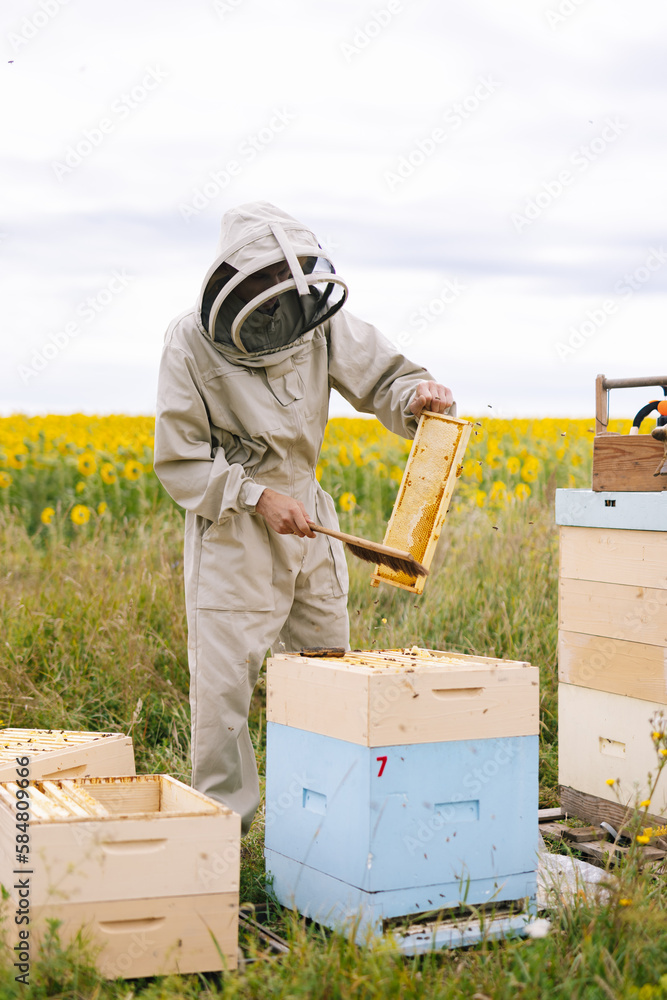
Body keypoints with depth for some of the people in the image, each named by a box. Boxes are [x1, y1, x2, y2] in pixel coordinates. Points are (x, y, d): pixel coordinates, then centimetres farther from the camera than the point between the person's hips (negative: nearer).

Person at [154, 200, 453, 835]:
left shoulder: (317, 320, -6)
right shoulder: (192, 345, -15)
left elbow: (380, 378, 3)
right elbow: (179, 461, -12)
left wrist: (417, 394, -20)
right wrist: (257, 496, -21)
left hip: (304, 514, 5)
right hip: (230, 525, -4)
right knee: (223, 682, -4)